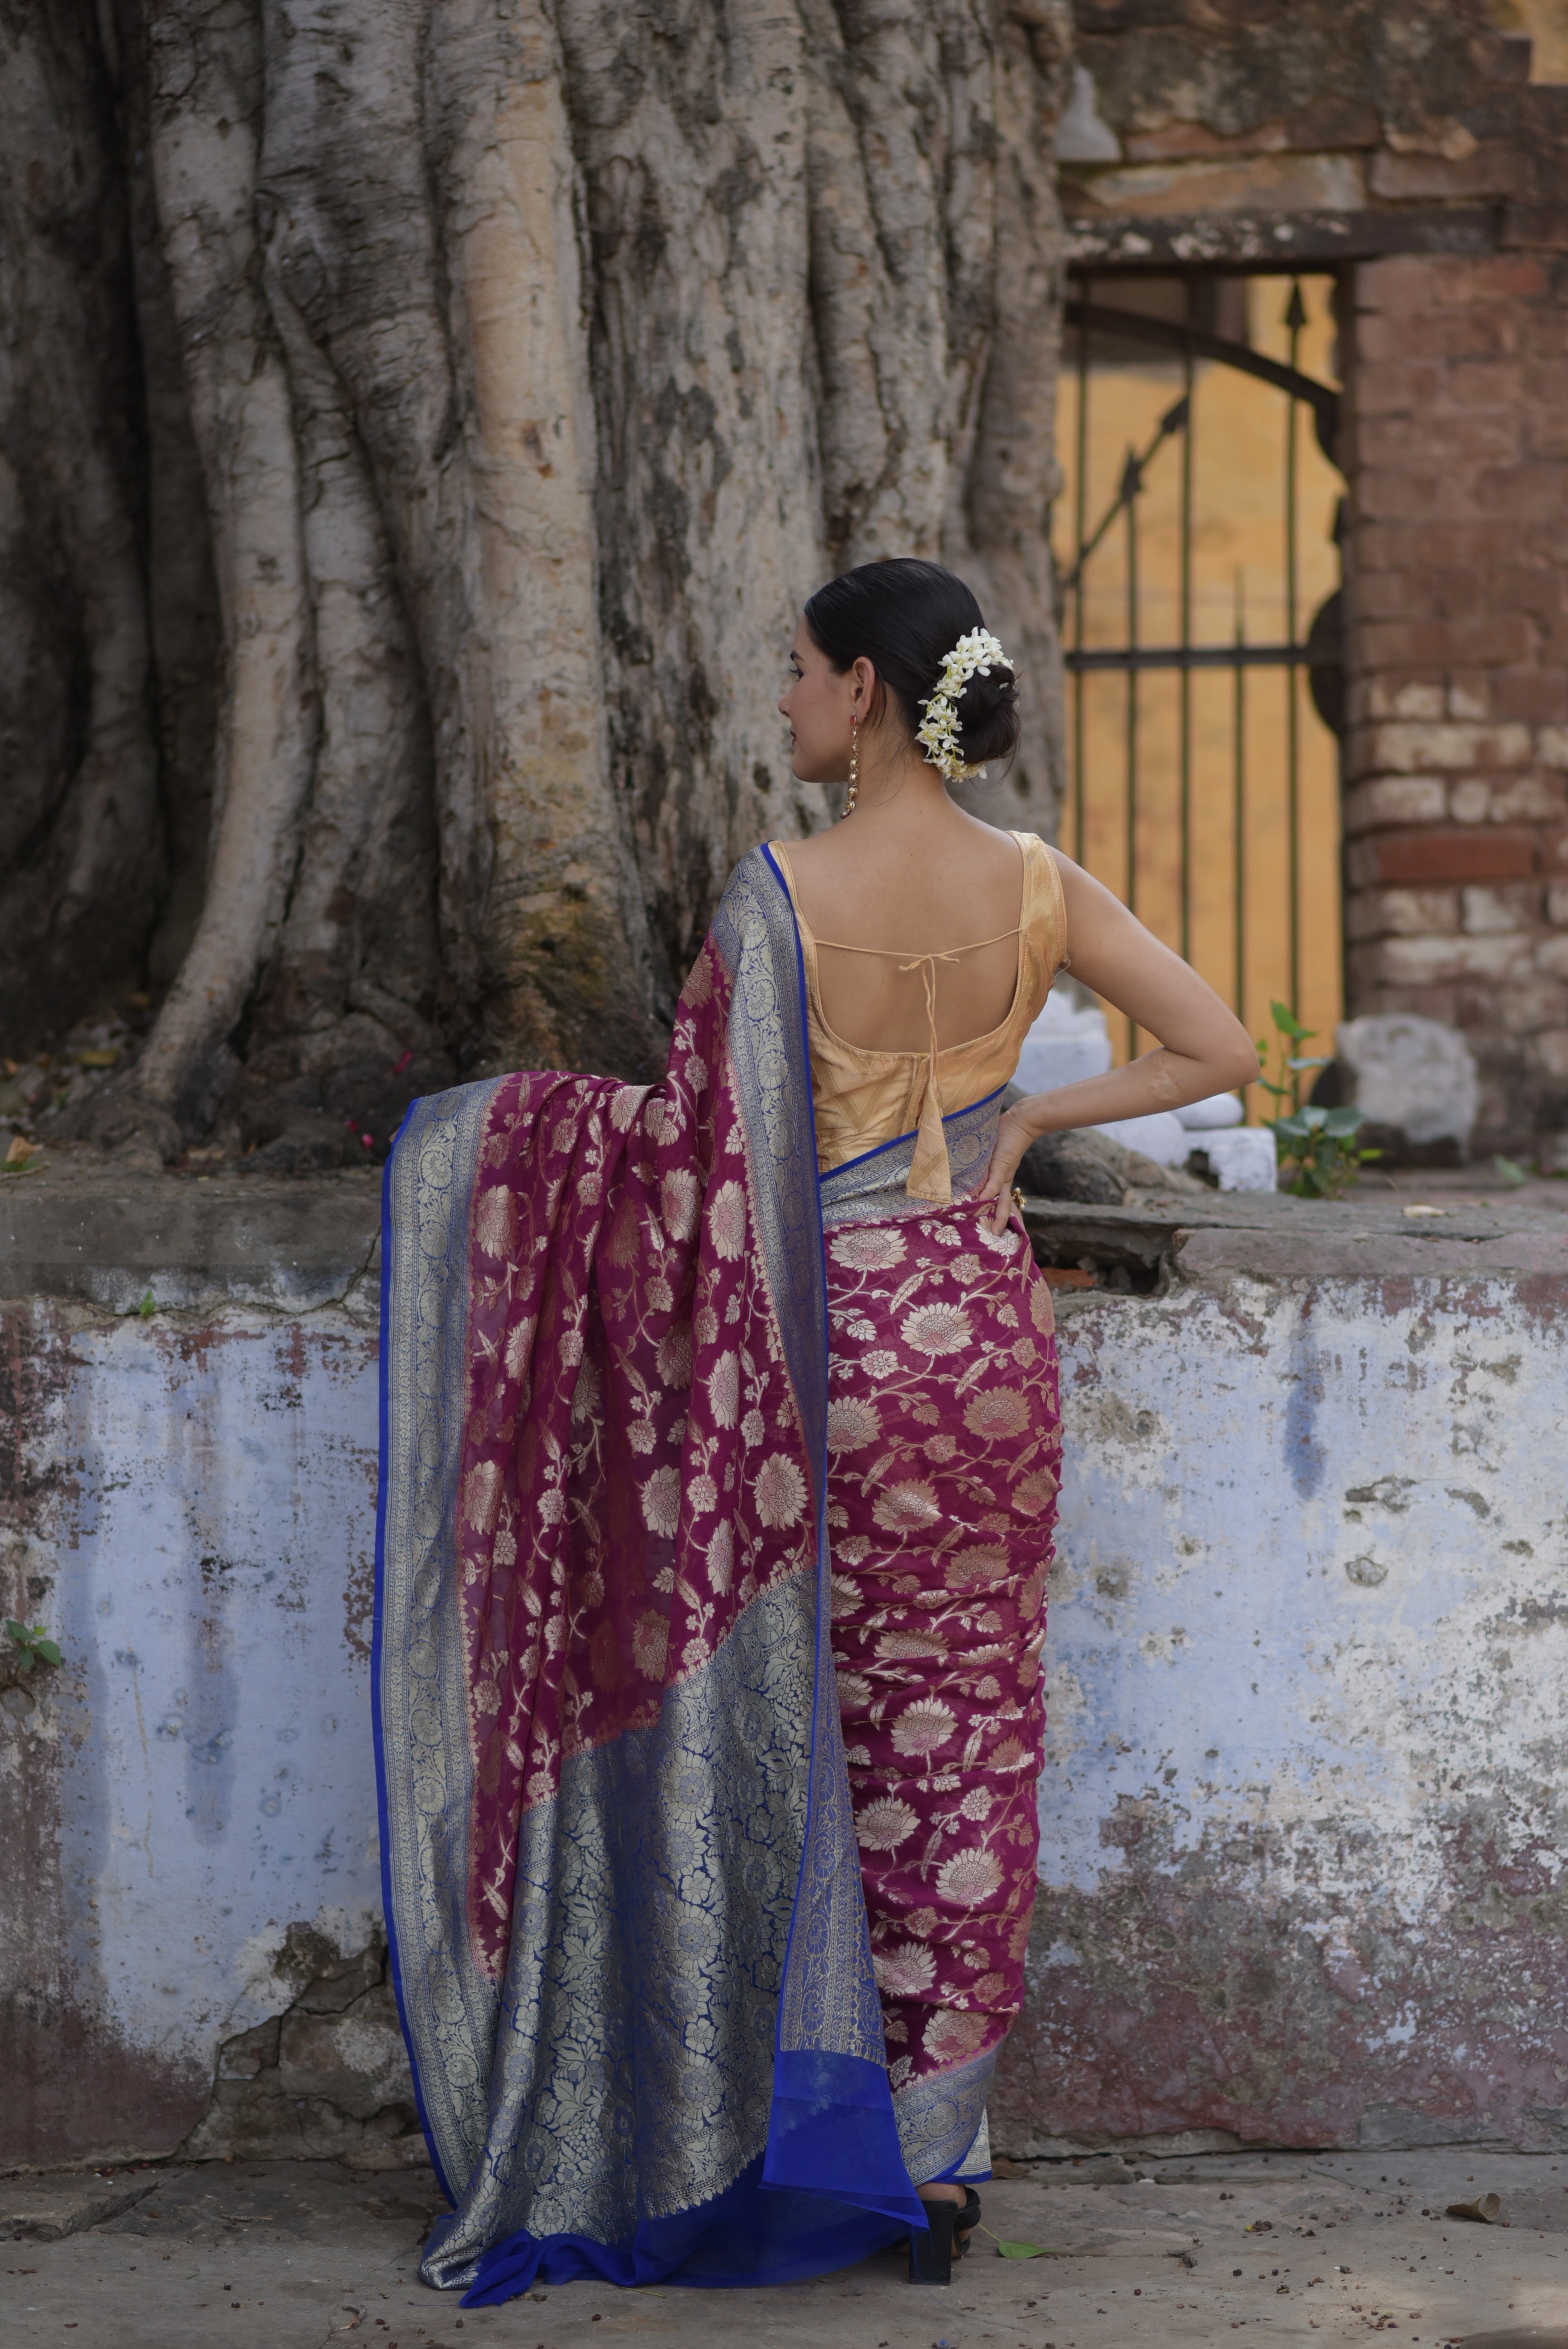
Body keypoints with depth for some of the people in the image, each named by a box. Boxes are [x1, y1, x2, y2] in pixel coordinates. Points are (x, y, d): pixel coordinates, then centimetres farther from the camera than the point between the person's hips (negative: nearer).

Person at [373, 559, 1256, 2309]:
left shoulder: (780, 894, -14)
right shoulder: (1036, 890, -1)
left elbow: (690, 1137, -10)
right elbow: (1221, 1049, 1)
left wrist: (485, 1124, 6)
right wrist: (1028, 1119, 9)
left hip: (829, 1341, -4)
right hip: (987, 1329, 4)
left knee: (812, 1731, 9)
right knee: (967, 1736, 10)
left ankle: (814, 2125, 13)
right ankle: (938, 2153, 15)